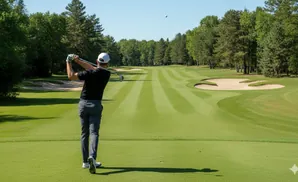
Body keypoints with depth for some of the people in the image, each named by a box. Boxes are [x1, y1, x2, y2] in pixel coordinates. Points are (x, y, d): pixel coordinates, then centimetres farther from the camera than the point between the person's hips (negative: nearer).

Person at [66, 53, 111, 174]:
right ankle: (92, 157, -29)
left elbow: (71, 76, -14)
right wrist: (78, 61, 7)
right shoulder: (107, 74, -1)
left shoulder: (90, 73, -12)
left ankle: (85, 161, 15)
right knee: (94, 133, -5)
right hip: (96, 105, 0)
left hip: (83, 104, 0)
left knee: (84, 133, 10)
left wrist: (68, 62, 0)